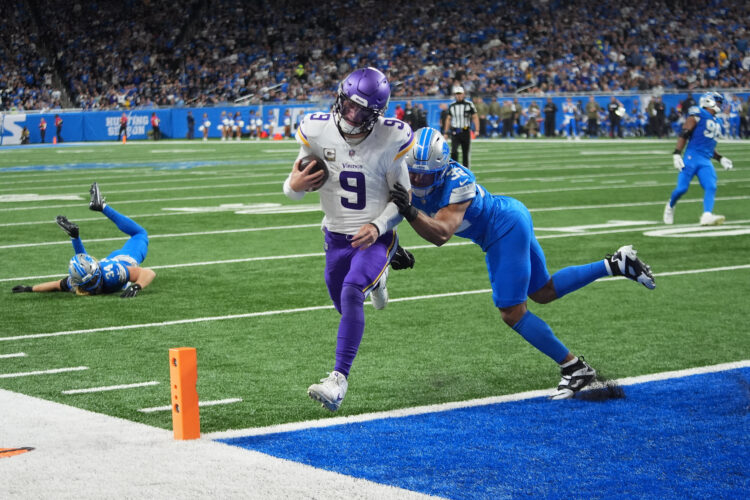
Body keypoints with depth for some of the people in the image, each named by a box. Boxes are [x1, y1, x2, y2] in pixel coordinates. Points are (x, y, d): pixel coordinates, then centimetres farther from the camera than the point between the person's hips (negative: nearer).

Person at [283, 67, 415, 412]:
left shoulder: (389, 140, -18)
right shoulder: (317, 131, -12)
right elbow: (294, 186, -2)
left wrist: (378, 227, -26)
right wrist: (294, 185, -27)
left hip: (374, 237, -4)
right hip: (336, 237, 4)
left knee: (351, 296, -26)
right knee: (344, 305, 17)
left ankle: (339, 379, -24)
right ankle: (373, 281, 55)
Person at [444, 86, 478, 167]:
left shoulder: (469, 104, -2)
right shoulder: (452, 106, 6)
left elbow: (475, 117, -1)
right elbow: (448, 119, 15)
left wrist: (477, 130, -12)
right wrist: (446, 132, 11)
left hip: (465, 132, -1)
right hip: (455, 132, 1)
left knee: (465, 153, 6)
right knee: (454, 151, -16)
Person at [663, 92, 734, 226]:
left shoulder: (716, 123, 24)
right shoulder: (698, 115, 0)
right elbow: (684, 134, -8)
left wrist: (720, 159, 20)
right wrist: (676, 153, -16)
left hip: (706, 162, 7)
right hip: (692, 157, -7)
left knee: (711, 187, -14)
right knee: (682, 188, -6)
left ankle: (707, 215, -25)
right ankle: (670, 206, 23)